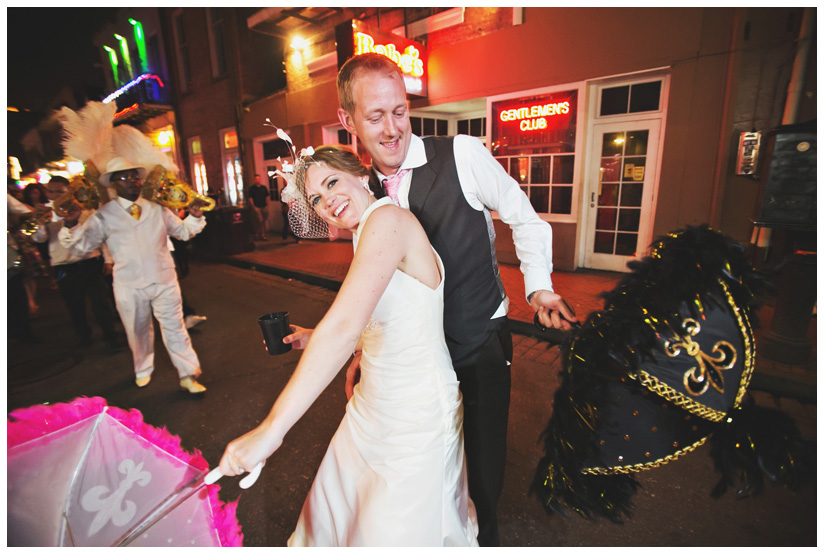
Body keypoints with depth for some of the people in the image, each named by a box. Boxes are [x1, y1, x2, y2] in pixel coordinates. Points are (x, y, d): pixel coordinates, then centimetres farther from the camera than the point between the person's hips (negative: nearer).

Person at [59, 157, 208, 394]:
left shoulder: (157, 209, 7)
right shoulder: (104, 216, 0)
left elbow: (183, 231, 16)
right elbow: (81, 246, -2)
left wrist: (194, 217, -3)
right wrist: (70, 225, -19)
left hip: (164, 281, 1)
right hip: (129, 287, 0)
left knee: (175, 328, 4)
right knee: (138, 332, 17)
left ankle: (188, 375, 14)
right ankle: (143, 371, 41)